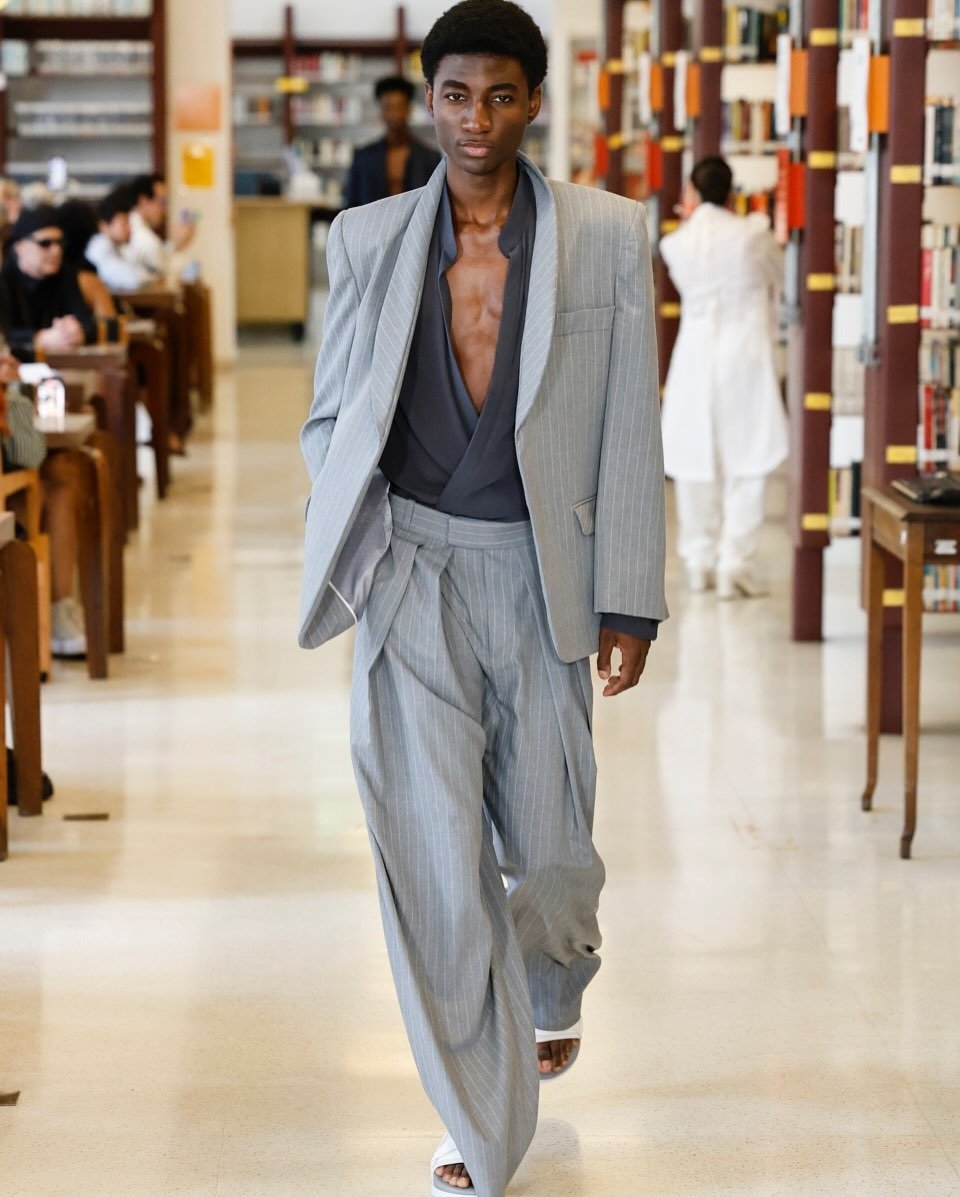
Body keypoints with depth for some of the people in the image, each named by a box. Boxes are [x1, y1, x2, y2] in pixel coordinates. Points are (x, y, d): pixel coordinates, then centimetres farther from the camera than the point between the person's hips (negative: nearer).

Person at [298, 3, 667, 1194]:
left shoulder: (608, 237, -1)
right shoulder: (367, 240, 4)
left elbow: (630, 428, -1)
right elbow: (332, 415, 12)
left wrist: (629, 602, -4)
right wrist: (352, 543, -4)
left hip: (539, 574, 0)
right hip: (411, 571, 0)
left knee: (547, 841, 11)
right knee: (430, 851, -4)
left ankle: (553, 989, 48)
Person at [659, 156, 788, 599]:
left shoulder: (675, 243, -3)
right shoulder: (754, 234, -7)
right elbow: (776, 281, 9)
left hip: (695, 358, 2)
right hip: (745, 355, -2)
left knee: (696, 462, 11)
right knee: (746, 464, 0)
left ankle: (701, 561, 18)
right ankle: (734, 562, -4)